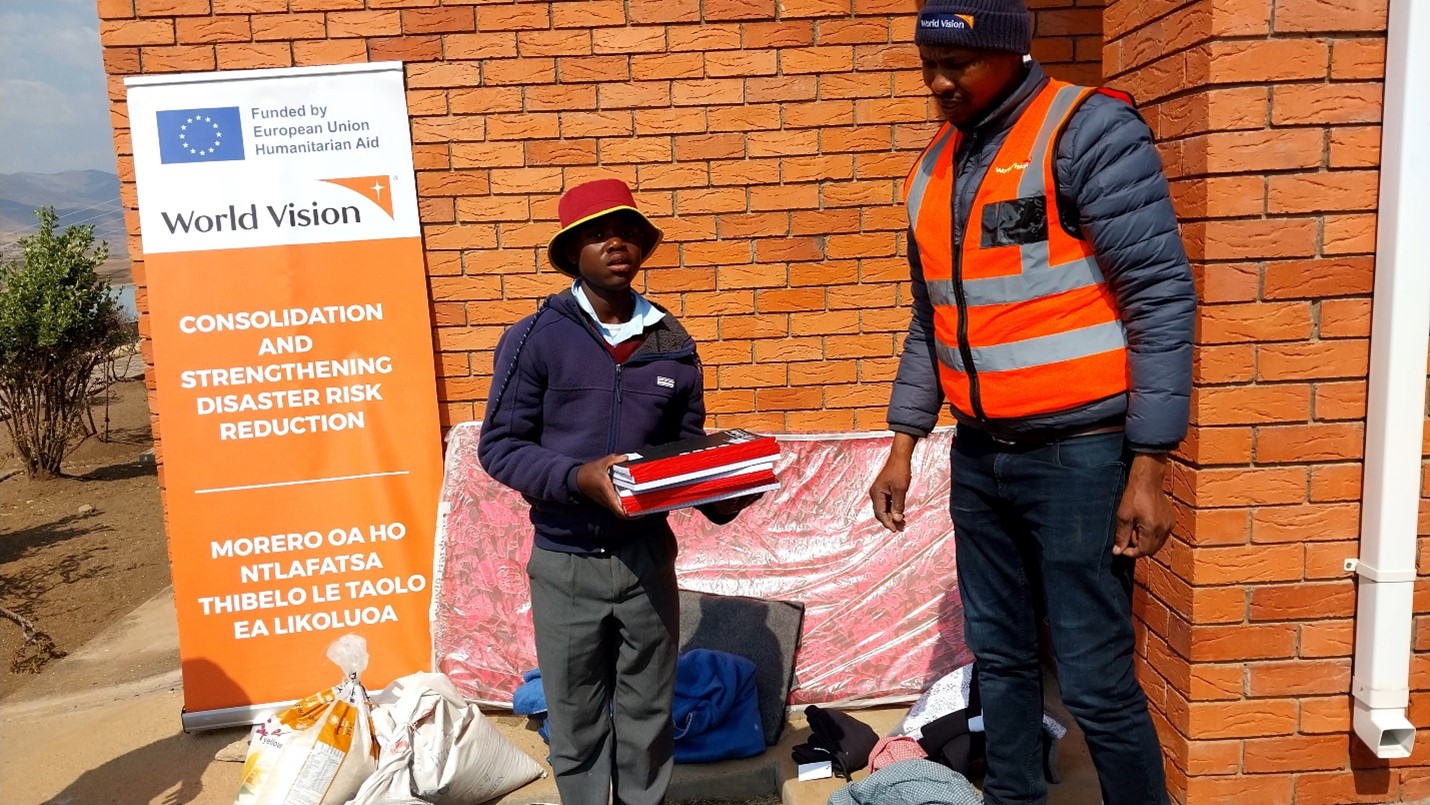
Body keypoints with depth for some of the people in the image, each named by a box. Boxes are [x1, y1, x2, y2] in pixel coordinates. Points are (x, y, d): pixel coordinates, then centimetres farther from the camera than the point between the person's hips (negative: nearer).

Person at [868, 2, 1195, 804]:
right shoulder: (935, 166, 11)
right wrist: (903, 445, 13)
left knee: (1095, 680, -1)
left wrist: (1148, 468, -16)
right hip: (979, 456, 6)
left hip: (1078, 455, -6)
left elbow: (1162, 301, -13)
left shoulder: (1091, 133, -10)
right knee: (1001, 658, 16)